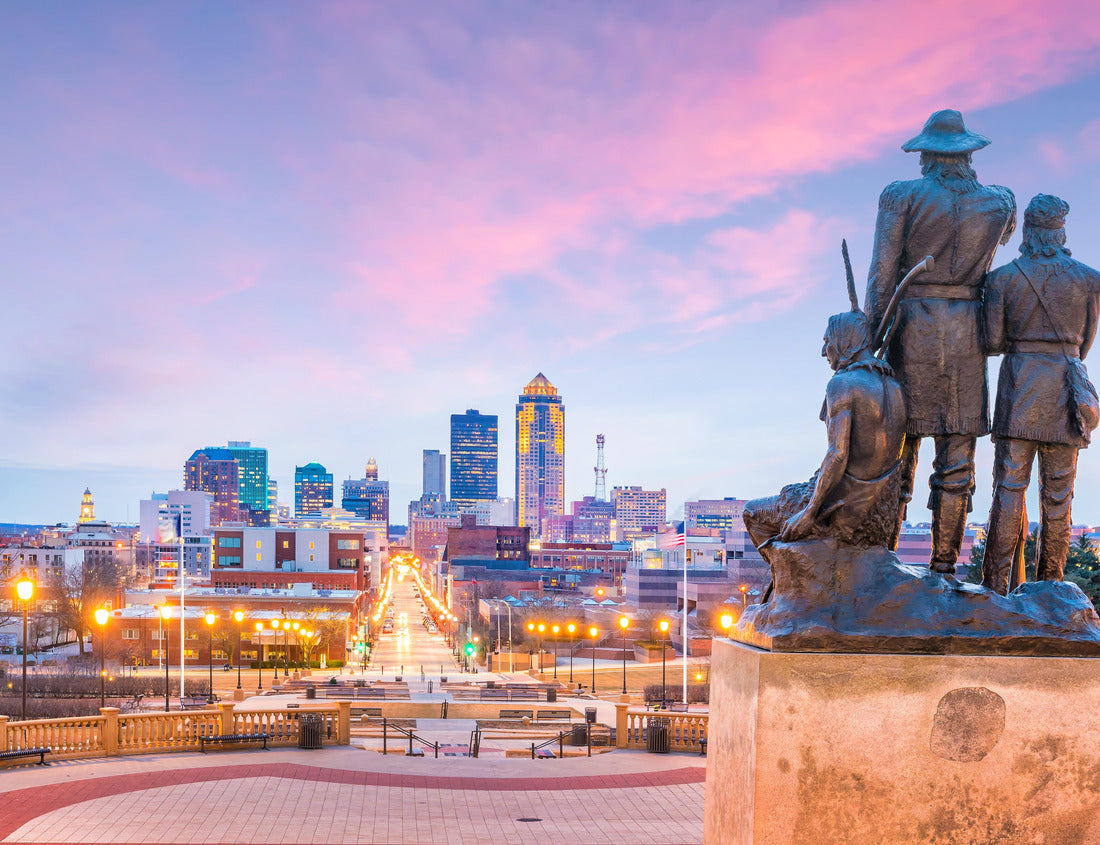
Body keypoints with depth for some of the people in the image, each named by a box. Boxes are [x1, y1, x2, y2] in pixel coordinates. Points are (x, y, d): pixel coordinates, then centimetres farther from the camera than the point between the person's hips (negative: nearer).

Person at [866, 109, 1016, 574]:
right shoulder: (999, 203, 5)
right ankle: (943, 568, 4)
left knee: (897, 450, 3)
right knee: (956, 457, 4)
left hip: (911, 326, -1)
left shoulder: (903, 196, -2)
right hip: (967, 331, 1)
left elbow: (882, 275, -7)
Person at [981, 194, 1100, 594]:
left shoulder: (1002, 278, -1)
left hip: (1019, 384, -1)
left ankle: (995, 589, -4)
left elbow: (992, 342, -2)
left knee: (1009, 488, 0)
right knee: (1058, 495, 6)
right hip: (1066, 390, 1)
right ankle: (1049, 590, 9)